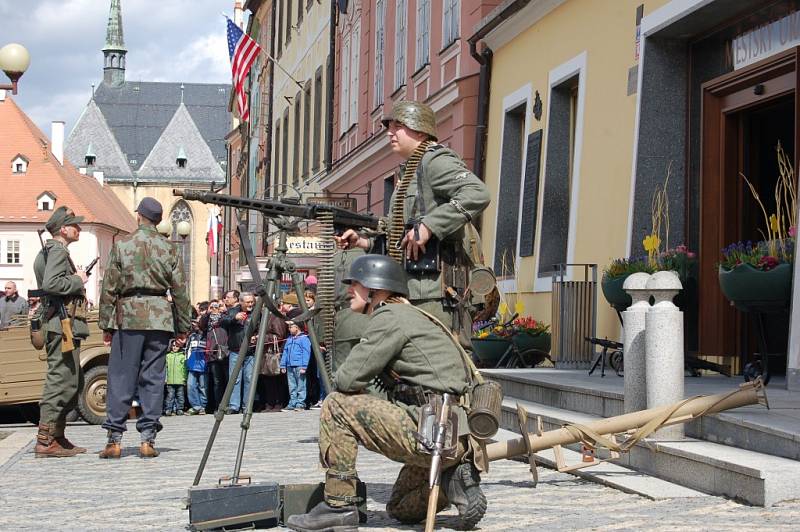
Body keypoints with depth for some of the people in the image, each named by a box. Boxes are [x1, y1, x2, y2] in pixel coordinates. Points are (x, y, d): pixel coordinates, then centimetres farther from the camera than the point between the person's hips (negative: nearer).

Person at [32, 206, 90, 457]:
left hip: (61, 325, 11)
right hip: (62, 324, -11)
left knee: (74, 381, 14)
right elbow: (50, 284, -24)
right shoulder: (57, 250, -9)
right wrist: (78, 280, -11)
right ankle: (45, 441, -12)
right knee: (61, 380, -12)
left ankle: (57, 436, 17)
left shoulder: (49, 251, 23)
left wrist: (77, 279, 12)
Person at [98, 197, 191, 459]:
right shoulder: (170, 249, 5)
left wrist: (106, 325, 7)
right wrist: (182, 328, 11)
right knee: (153, 378, 5)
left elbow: (109, 289, 1)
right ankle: (148, 439, 4)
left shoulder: (121, 245, 1)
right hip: (160, 318, 1)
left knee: (121, 378, 3)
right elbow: (180, 291, 5)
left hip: (128, 316, -1)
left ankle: (114, 439, 2)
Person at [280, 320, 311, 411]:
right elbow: (285, 352, 21)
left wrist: (304, 367, -14)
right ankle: (292, 403, 11)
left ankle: (300, 404, -3)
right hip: (290, 366, 7)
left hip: (299, 366, -7)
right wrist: (283, 365, 14)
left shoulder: (304, 338, -3)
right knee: (292, 387, 8)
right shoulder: (289, 339, 19)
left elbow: (306, 353, -8)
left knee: (300, 386, -5)